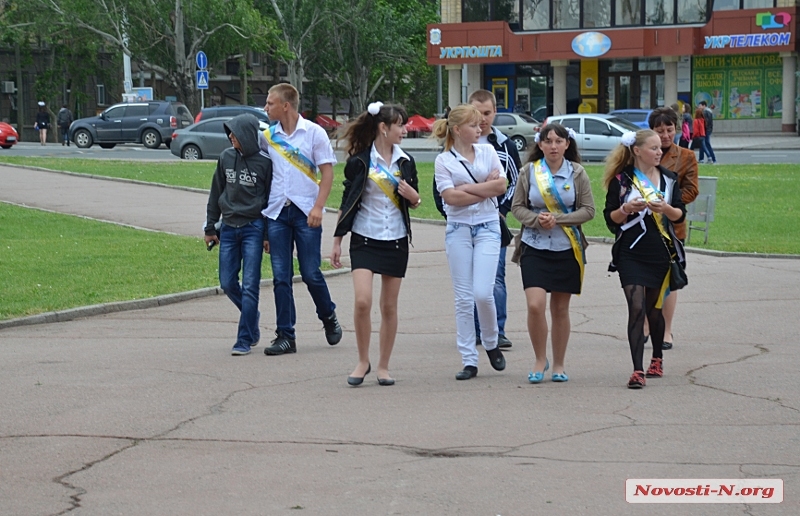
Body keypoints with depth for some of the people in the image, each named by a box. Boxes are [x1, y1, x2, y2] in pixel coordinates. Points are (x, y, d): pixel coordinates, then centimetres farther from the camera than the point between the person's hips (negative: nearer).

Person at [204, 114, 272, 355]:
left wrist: (268, 234, -5)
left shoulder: (264, 162, -7)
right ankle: (252, 319, 30)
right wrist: (210, 227, 11)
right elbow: (216, 193, 12)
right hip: (228, 227, 5)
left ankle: (244, 339, 0)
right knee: (228, 284, 5)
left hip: (253, 228, -4)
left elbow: (271, 198, -3)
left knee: (250, 286, -5)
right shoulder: (226, 158, 4)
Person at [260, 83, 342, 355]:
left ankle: (328, 317, 25)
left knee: (311, 273, -1)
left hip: (305, 212, -3)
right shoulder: (267, 136, 8)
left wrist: (318, 207, -14)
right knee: (280, 277, 1)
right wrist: (261, 211, 9)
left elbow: (327, 172, -4)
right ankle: (285, 336, 6)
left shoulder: (313, 133, -2)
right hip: (277, 212, 3)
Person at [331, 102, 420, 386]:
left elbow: (413, 201, 17)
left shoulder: (405, 162, 8)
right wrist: (337, 240, 1)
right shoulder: (359, 162, -4)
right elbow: (347, 202, 1)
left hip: (396, 240, 3)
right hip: (365, 239, -3)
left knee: (389, 306, 5)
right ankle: (363, 361, 3)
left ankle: (383, 366, 16)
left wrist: (414, 197, -7)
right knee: (362, 301, -15)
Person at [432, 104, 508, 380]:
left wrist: (469, 188, -9)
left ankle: (492, 344, 15)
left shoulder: (487, 151, 8)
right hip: (458, 229, -1)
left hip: (487, 227, 1)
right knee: (464, 298, 1)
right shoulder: (443, 161, 0)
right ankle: (468, 360, 6)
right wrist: (487, 189, -8)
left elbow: (502, 185, -2)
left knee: (483, 293, -11)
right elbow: (451, 197, -12)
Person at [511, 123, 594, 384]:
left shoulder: (576, 173, 0)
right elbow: (517, 206, 4)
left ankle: (558, 365, 21)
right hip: (534, 247, -1)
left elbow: (588, 210, -1)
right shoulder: (529, 171, 0)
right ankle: (540, 360, 5)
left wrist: (558, 220, -15)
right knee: (535, 305, -14)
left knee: (560, 308, 7)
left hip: (566, 248, 1)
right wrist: (536, 219, -15)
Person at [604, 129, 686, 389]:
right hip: (631, 253, -3)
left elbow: (680, 214, 5)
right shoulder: (621, 180, -3)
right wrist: (627, 208, -20)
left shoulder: (668, 178, 7)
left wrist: (665, 208, -15)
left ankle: (657, 358, 35)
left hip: (661, 254, 3)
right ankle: (638, 370, -16)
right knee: (637, 307, -14)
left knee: (653, 308, 12)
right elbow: (611, 218, -1)